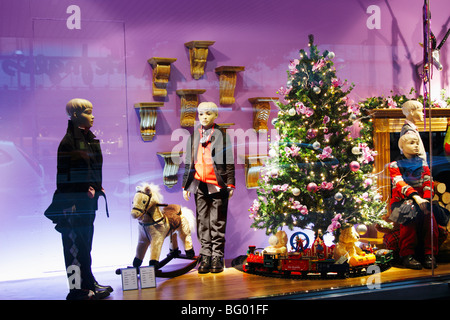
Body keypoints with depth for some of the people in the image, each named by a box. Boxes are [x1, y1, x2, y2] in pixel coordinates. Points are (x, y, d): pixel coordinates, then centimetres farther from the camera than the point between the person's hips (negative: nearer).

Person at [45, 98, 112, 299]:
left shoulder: (91, 138, 13)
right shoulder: (69, 141, -12)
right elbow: (63, 175, -15)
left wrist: (96, 188, 7)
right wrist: (68, 203, -18)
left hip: (88, 199, 9)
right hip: (74, 200, -9)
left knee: (85, 243, 15)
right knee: (75, 244, -3)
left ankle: (88, 283, 23)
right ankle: (78, 288, 2)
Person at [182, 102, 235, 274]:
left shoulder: (221, 134, 2)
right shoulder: (193, 135, 11)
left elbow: (229, 161, 3)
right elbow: (188, 161, 15)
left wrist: (230, 183, -2)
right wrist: (185, 185, 12)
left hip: (218, 184, -3)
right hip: (199, 184, 3)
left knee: (217, 222, 2)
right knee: (202, 221, 5)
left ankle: (217, 256, 10)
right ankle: (205, 256, 13)